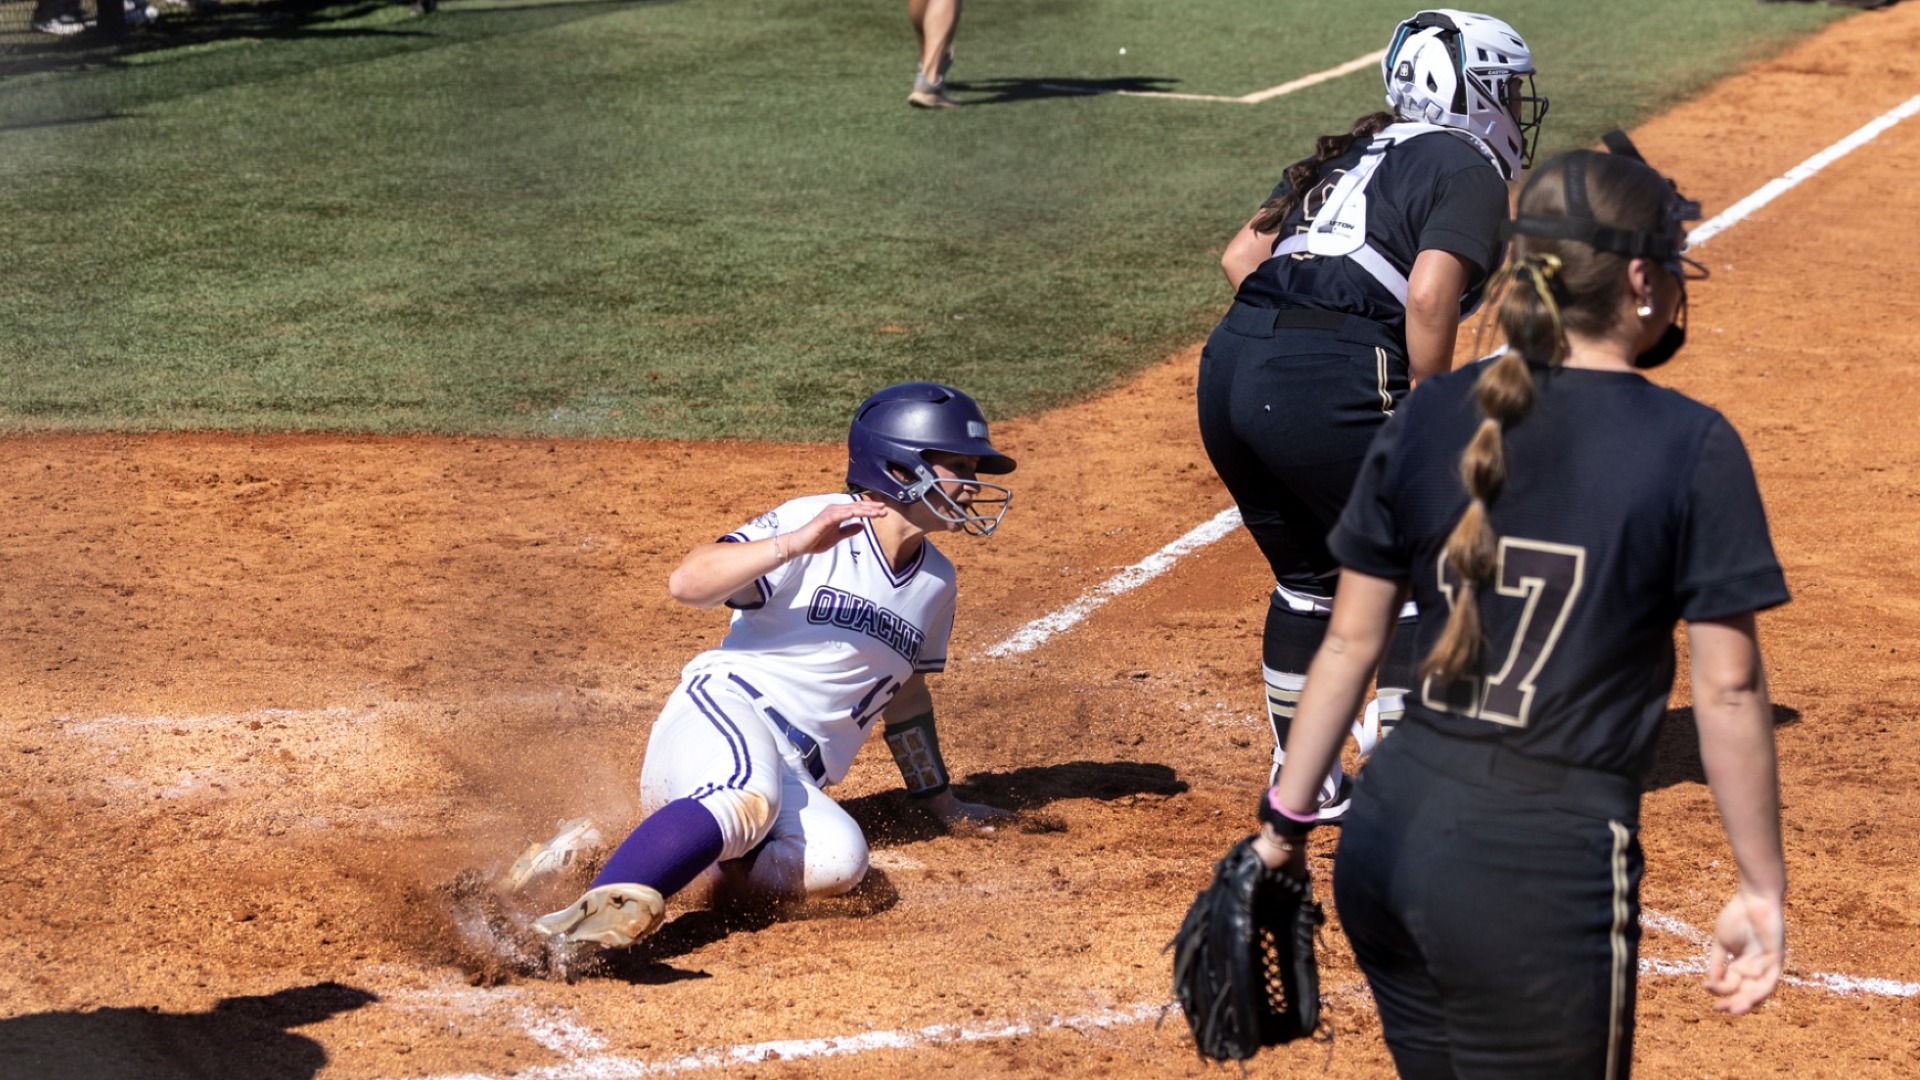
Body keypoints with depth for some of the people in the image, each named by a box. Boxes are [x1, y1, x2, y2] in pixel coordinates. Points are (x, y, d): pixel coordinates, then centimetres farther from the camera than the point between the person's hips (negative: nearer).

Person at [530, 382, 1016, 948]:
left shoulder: (936, 583, 17)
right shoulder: (812, 520, -4)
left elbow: (905, 694, 31)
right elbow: (687, 582, -17)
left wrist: (942, 803, 35)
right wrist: (794, 545, -30)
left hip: (796, 777, 6)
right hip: (723, 711, -6)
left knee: (838, 859, -31)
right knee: (749, 797, -43)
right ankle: (602, 906, -56)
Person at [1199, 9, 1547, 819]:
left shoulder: (1352, 154, 26)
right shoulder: (1471, 170, 3)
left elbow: (1241, 256, 21)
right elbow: (1429, 294, -13)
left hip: (1228, 366, 8)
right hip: (1327, 393, -8)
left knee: (1309, 578, 24)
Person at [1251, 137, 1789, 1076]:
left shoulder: (1428, 418, 5)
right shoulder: (1691, 447, -7)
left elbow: (1350, 643, 7)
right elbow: (1728, 688, -7)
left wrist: (1285, 821, 15)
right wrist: (1760, 888, 0)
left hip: (1387, 833, 5)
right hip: (1543, 872, -5)